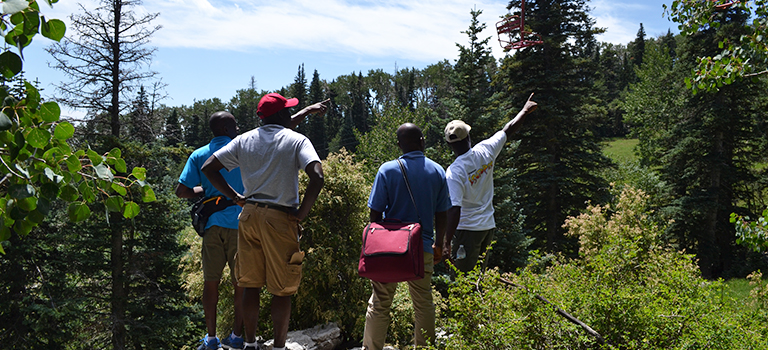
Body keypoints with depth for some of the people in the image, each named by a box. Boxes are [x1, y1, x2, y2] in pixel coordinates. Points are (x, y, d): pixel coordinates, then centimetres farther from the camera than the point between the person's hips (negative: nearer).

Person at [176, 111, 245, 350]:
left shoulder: (199, 155, 7)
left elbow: (181, 191, 2)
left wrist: (206, 190, 16)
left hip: (212, 224, 2)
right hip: (239, 222, -2)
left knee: (210, 282, 9)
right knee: (241, 282, 6)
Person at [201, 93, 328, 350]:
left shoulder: (244, 140, 8)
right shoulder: (297, 140, -5)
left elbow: (208, 167, 10)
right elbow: (317, 178, -20)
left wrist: (235, 197, 11)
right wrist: (302, 213, -10)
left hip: (249, 215, 5)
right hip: (280, 219, -5)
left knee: (251, 285, 15)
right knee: (282, 290, 5)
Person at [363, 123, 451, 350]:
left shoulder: (388, 170, -5)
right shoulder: (437, 171, 2)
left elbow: (375, 213, -5)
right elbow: (442, 215, 6)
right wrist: (438, 244, 18)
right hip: (423, 248, 2)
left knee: (379, 304, 7)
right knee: (424, 305, 13)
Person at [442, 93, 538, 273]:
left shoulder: (454, 172, -20)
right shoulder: (485, 150, -6)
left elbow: (454, 210, -24)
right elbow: (508, 130, 11)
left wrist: (447, 243, -20)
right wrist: (525, 110, 28)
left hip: (467, 230, -6)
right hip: (488, 226, 6)